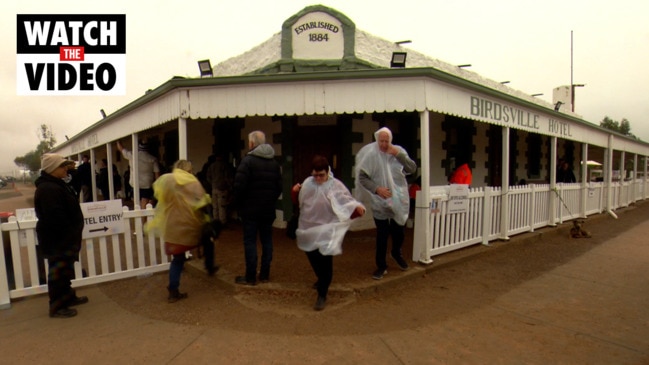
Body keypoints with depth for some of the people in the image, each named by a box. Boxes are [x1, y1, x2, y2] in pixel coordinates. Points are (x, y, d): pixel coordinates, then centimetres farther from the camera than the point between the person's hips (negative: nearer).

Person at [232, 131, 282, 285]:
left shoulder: (248, 160, -12)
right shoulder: (274, 162, 8)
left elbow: (239, 186, -17)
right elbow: (279, 187, 9)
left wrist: (238, 203, -3)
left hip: (250, 209, -5)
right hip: (268, 209, 6)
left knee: (250, 241, 2)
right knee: (267, 240, 12)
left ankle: (250, 277, 8)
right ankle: (265, 274, 20)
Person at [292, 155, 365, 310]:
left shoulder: (336, 186, -13)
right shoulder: (308, 183, 2)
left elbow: (348, 202, -20)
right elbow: (299, 200, 16)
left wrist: (358, 208, -41)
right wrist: (295, 191, -5)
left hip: (326, 231, -6)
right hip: (308, 229, 6)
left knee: (325, 263, -4)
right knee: (313, 259, 22)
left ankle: (322, 295, 10)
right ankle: (321, 279, 50)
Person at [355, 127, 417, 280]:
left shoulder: (399, 151, -2)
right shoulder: (370, 155, -12)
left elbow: (413, 168, -8)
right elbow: (361, 177, -11)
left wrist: (398, 155, -18)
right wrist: (376, 189, -22)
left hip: (399, 199, 3)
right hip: (380, 202, -3)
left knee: (398, 231, 17)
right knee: (382, 234, 4)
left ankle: (396, 253, 47)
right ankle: (381, 266, 21)